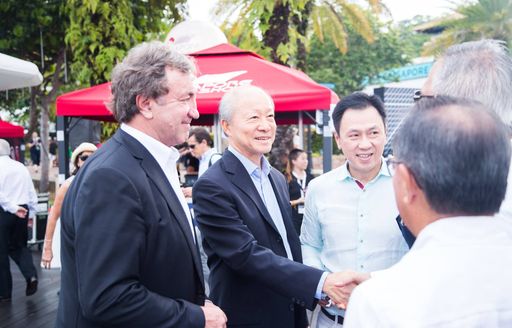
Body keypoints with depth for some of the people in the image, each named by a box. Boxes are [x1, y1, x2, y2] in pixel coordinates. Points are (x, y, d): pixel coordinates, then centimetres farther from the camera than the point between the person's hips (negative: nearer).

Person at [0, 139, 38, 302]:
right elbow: (32, 193, 9)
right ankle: (31, 274, -3)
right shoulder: (21, 167, 6)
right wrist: (31, 213, 16)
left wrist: (13, 208, -16)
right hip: (23, 212, 5)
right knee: (18, 246, 20)